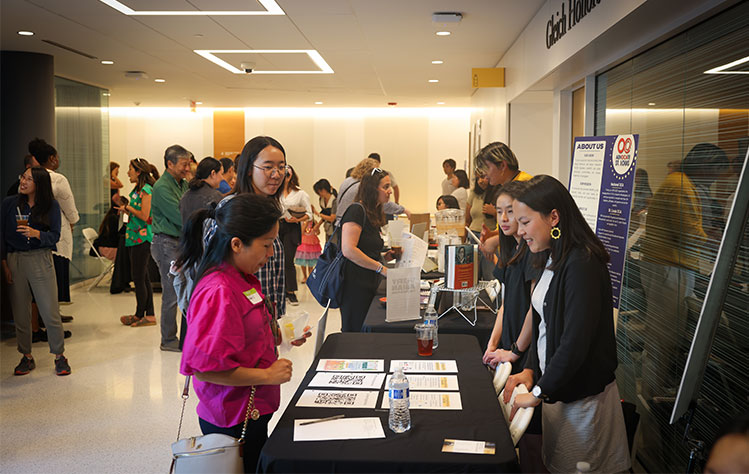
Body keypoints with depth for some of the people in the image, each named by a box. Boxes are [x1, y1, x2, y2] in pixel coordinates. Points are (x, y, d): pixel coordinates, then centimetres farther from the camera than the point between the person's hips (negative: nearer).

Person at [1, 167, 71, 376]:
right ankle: (26, 357, 20)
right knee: (20, 313, 6)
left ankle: (59, 356, 9)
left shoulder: (51, 206, 1)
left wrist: (36, 233, -22)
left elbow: (55, 236, -2)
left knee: (50, 311, -4)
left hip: (40, 259, -2)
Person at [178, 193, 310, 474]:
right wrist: (267, 375, -22)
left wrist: (278, 336, 6)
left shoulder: (243, 279, 5)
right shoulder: (218, 293, -26)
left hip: (252, 411, 9)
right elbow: (203, 366, -29)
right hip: (234, 422, -9)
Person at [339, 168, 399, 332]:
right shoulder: (356, 210, -11)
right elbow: (348, 250, -22)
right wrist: (382, 269, -17)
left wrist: (384, 257, 7)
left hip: (369, 285, 9)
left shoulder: (373, 214, 16)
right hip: (354, 284, -9)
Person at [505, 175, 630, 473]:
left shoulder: (582, 265, -23)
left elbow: (576, 341, -26)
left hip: (582, 393, -9)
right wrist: (529, 370, 2)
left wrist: (539, 392, -19)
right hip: (555, 386, 9)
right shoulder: (552, 261, 8)